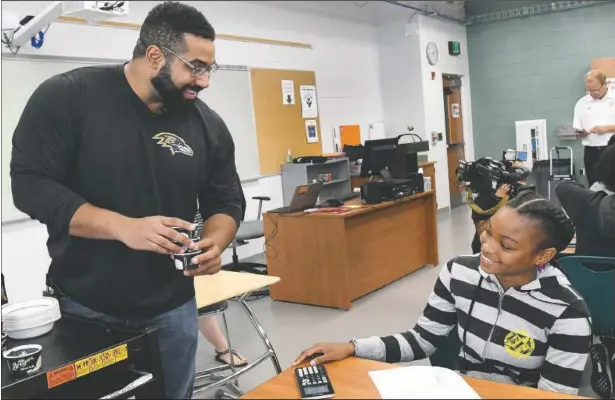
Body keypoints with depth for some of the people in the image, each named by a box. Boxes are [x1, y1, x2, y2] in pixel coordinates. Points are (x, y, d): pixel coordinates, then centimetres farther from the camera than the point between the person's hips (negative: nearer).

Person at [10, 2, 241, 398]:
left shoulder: (208, 124, -1)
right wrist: (124, 227, -26)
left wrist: (214, 244, -16)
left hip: (172, 308, 3)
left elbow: (225, 202, 6)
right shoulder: (65, 97, -11)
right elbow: (30, 183, -15)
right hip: (83, 306, -2)